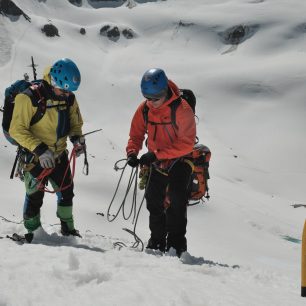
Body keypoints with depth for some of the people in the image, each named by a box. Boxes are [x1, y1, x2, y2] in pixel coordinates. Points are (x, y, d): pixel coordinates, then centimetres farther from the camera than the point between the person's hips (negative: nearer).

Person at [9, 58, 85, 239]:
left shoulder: (69, 98, -3)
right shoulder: (29, 98, -22)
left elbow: (75, 123, 13)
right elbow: (17, 130, -21)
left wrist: (77, 138, -9)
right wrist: (40, 149, -29)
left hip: (60, 155, 6)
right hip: (36, 157, -6)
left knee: (66, 192, 15)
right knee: (35, 196, 1)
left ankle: (67, 227, 34)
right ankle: (32, 231, 21)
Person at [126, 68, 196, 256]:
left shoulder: (182, 109, -24)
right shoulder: (144, 109, -7)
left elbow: (187, 144, -27)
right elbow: (136, 135, 5)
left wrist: (156, 154, -32)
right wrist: (132, 153, -18)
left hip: (180, 161, -6)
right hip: (158, 163, 6)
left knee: (176, 198, -19)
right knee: (154, 200, 8)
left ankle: (176, 244, -12)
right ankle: (158, 241, 24)